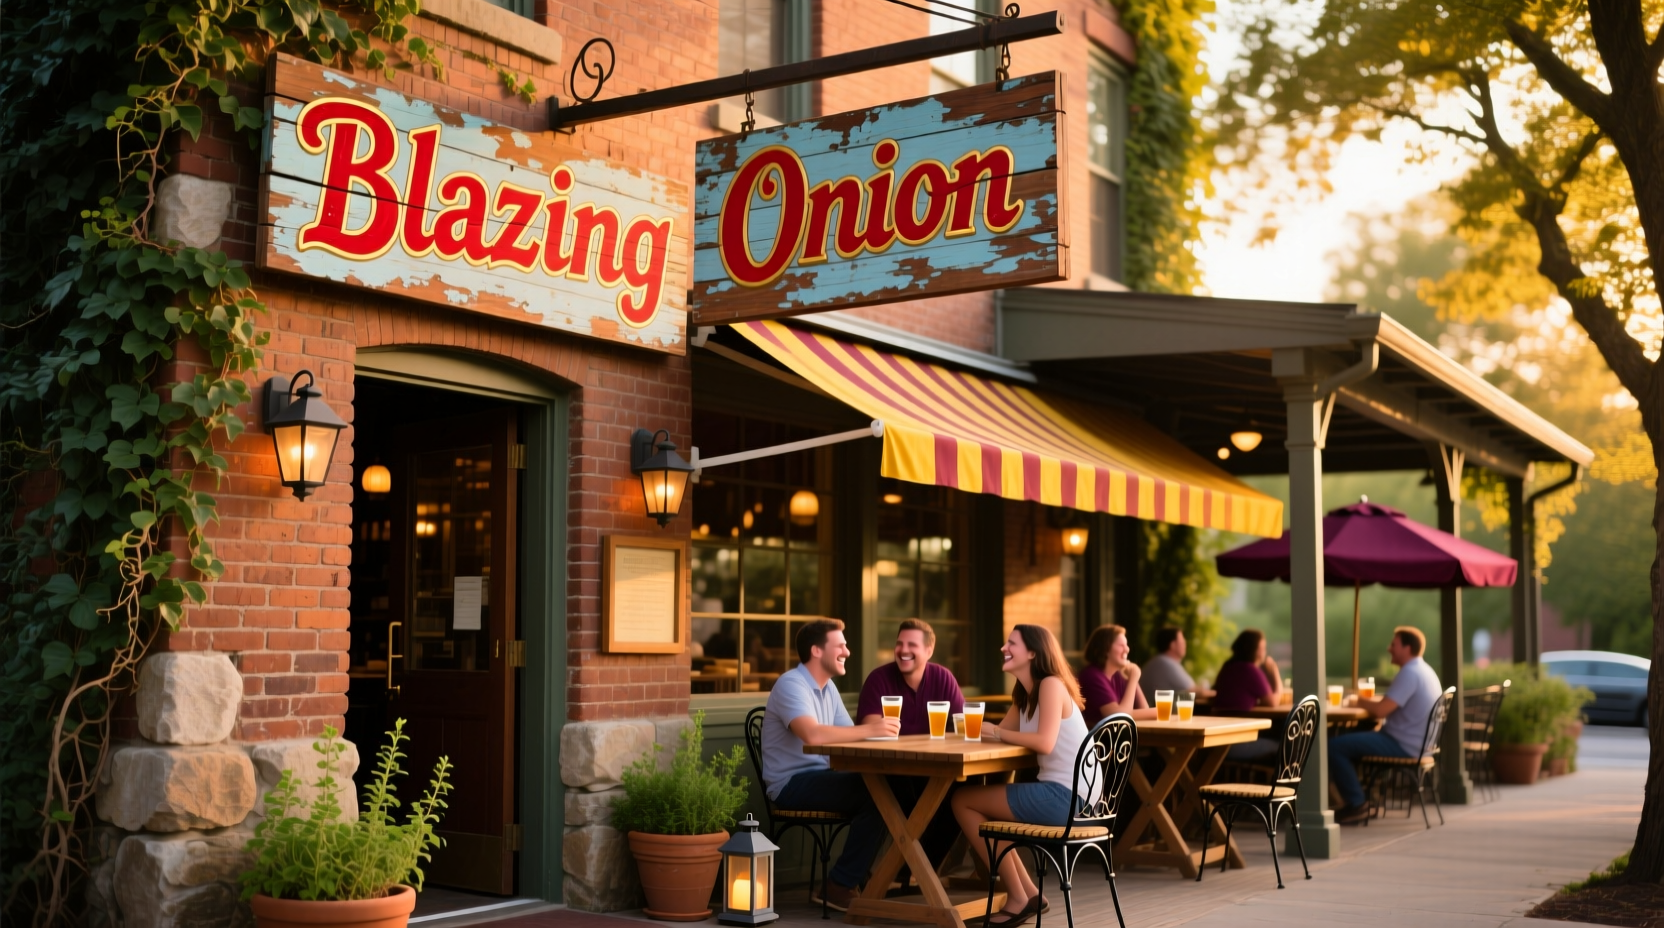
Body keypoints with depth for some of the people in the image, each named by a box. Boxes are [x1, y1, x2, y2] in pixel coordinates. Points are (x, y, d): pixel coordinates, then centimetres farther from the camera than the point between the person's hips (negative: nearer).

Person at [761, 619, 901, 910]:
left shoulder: (828, 687, 14)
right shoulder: (791, 684, -14)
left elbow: (849, 739, 9)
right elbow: (812, 734, -32)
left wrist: (878, 733, -12)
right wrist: (870, 730, -29)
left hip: (819, 777, 8)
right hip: (792, 783, -8)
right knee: (875, 796, -24)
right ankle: (839, 887, -14)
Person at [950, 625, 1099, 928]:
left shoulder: (1051, 685, -12)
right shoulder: (1025, 693, 17)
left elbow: (1045, 743, -23)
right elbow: (1001, 731, 9)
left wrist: (998, 734, -11)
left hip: (1067, 796, -10)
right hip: (1059, 793, 10)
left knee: (962, 801, -4)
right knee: (976, 803, 19)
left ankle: (1018, 897, 2)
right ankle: (1026, 892, 15)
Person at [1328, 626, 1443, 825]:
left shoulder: (1409, 673, -19)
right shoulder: (1424, 671, 15)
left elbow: (1380, 710, -25)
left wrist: (1360, 702, -6)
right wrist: (1366, 702, 5)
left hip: (1403, 746, -11)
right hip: (1415, 744, 11)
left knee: (1334, 746, -14)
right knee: (1349, 739, 25)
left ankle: (1356, 805, -7)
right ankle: (1356, 798, 21)